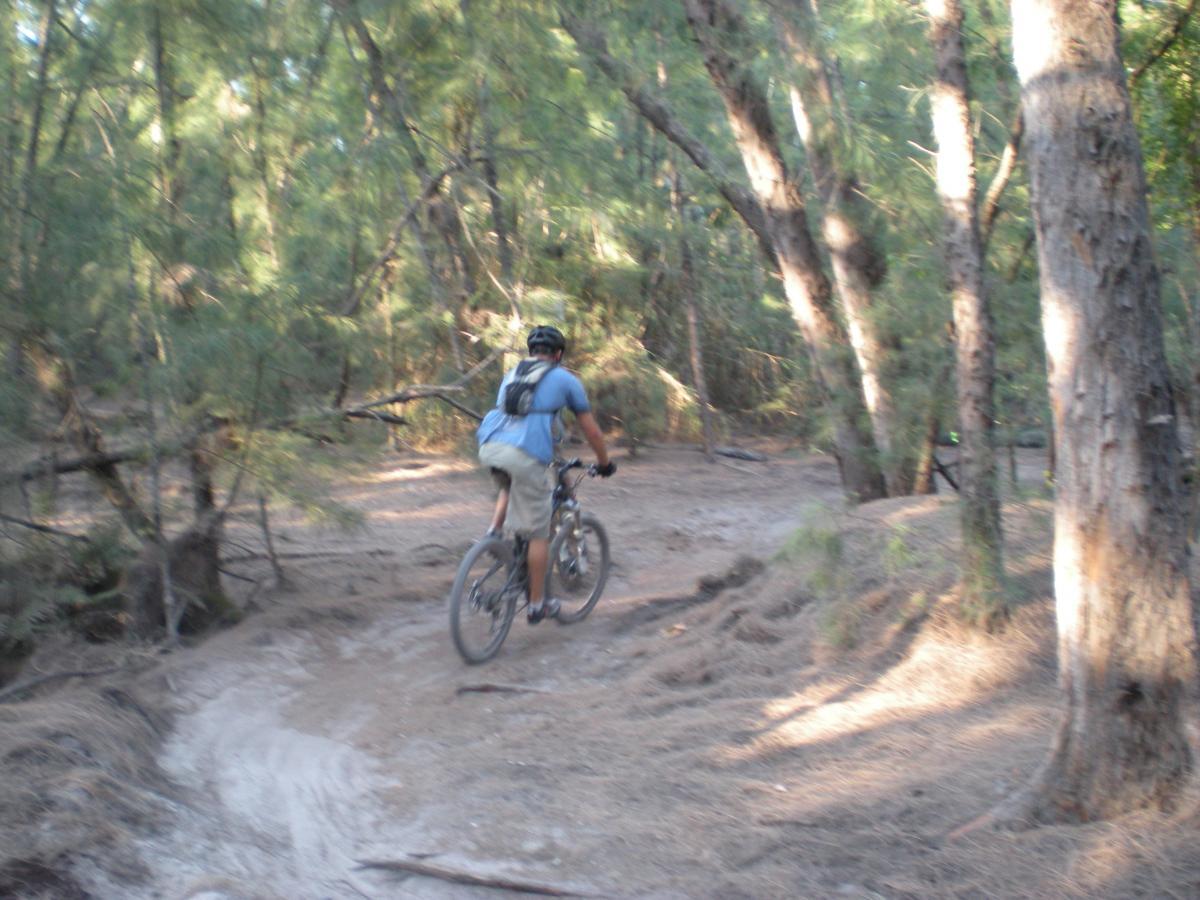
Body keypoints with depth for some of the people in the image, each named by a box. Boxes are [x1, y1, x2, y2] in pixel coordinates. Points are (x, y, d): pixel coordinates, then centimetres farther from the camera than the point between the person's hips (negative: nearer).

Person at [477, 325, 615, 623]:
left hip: (489, 447, 5)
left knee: (509, 486, 39)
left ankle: (494, 532, 15)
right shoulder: (565, 379, 13)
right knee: (538, 534, 8)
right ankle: (537, 606, 16)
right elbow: (592, 431, 18)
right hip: (526, 455, -5)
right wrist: (605, 463, 33)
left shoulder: (512, 374, 27)